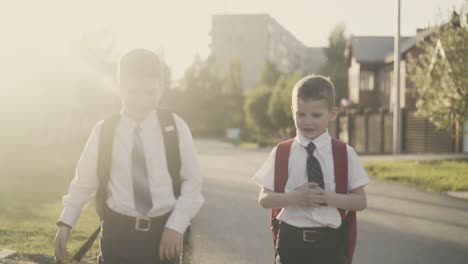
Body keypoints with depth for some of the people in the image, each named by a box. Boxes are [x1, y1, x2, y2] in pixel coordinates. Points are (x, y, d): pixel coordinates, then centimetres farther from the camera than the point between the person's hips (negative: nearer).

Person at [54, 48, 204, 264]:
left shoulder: (175, 127, -2)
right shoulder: (103, 131, -1)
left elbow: (192, 182, -1)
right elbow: (83, 182, 6)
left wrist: (176, 226, -11)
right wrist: (65, 223, -1)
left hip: (163, 233, 1)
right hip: (118, 233, 0)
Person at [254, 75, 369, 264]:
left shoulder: (345, 154, -1)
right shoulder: (281, 153, 1)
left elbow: (360, 201, -1)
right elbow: (265, 199, 0)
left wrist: (329, 198, -19)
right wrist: (295, 197, -18)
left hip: (331, 242, 0)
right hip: (291, 241, 0)